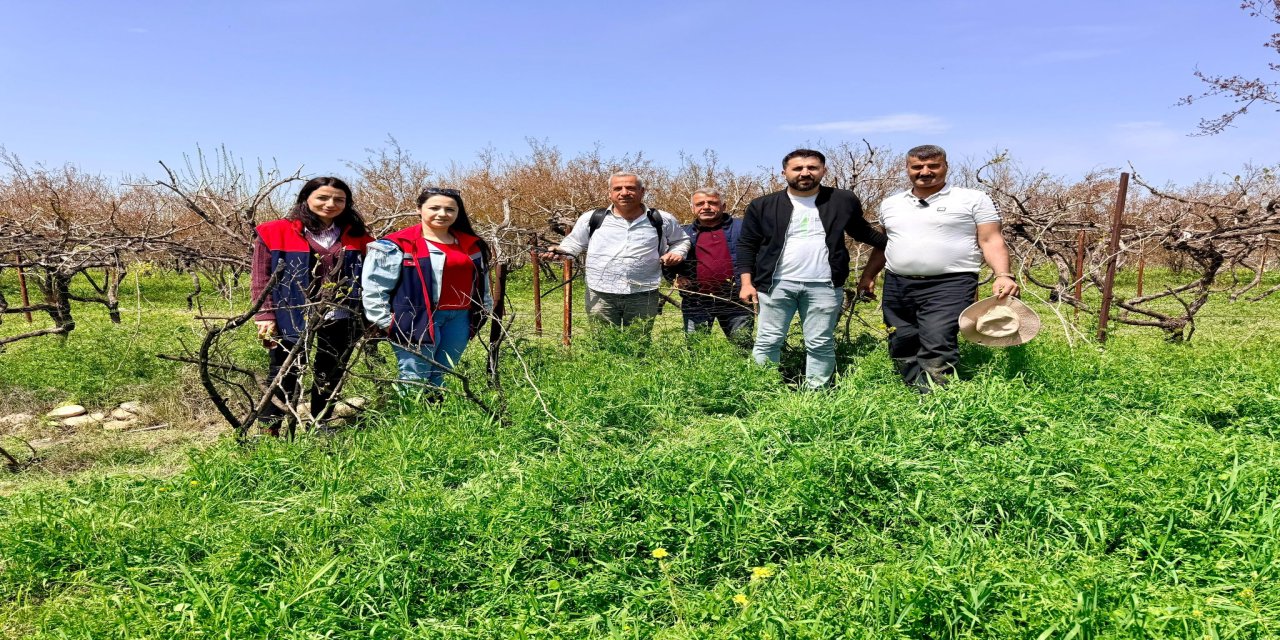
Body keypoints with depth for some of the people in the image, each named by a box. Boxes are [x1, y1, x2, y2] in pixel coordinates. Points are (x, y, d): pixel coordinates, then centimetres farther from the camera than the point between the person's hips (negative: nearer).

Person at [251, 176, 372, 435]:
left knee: (330, 377, 14)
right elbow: (261, 278, -2)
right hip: (291, 318, -3)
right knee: (285, 378, 1)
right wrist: (265, 316, -10)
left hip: (341, 318, 3)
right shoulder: (275, 232, -1)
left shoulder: (358, 236, 8)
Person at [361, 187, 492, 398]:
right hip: (417, 320, -5)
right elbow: (374, 287, -7)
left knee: (440, 379, 12)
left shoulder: (471, 245, 12)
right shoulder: (398, 245, -7)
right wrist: (385, 322, -9)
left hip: (458, 319, 6)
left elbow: (481, 281, 24)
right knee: (414, 381, -5)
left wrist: (484, 310, 20)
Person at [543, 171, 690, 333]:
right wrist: (559, 250, -7)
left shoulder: (662, 220, 5)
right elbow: (574, 242, 14)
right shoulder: (592, 218, 4)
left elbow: (681, 239, 21)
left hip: (643, 296, 0)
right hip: (600, 295, 0)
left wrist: (677, 252, 0)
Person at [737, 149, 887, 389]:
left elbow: (863, 232, 19)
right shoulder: (762, 205, 4)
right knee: (768, 341, 3)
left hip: (824, 286, 1)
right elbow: (747, 245, 6)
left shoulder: (843, 201, 7)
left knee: (821, 344, 6)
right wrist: (747, 282, -2)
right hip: (776, 285, 0)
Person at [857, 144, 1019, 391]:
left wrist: (1003, 275, -15)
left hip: (950, 285, -5)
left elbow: (991, 241, -2)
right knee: (902, 348, 7)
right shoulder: (890, 204, 15)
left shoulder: (973, 200, 2)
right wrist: (868, 275, 19)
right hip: (897, 285, 5)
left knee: (937, 346, -21)